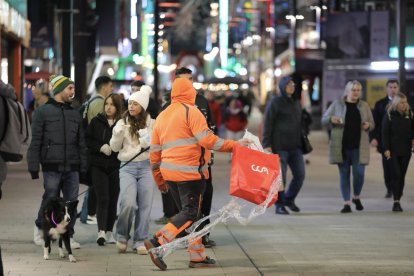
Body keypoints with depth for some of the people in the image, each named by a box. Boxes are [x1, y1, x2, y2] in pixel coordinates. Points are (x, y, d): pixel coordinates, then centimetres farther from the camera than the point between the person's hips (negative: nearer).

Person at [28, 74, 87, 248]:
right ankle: (40, 227, 23)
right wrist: (33, 166, -7)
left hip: (72, 168, 4)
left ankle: (69, 236, 11)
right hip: (52, 167, -4)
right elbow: (35, 142, -2)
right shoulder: (43, 112, 1)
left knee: (72, 202, 1)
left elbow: (81, 143, 16)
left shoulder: (75, 114, 15)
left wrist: (83, 167, 9)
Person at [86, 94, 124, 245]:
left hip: (116, 166, 0)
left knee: (113, 200, 6)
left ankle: (109, 231, 16)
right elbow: (87, 140, 5)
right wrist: (100, 147, -10)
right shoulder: (96, 122, 4)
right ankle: (101, 231, -14)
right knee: (102, 198, -9)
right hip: (98, 166, 0)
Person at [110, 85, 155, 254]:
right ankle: (122, 235, 7)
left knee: (145, 205, -1)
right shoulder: (122, 123, 6)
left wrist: (148, 142, -12)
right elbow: (115, 147, 7)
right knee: (128, 203, -16)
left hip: (146, 166, 1)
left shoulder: (151, 123, 5)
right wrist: (118, 134, -11)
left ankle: (140, 241, 9)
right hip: (127, 166, -1)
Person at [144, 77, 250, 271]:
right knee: (191, 213, -6)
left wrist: (159, 179, 25)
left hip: (169, 172, 8)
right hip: (190, 172, -8)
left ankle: (197, 255, 11)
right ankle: (158, 242, -19)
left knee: (187, 212, 13)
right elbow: (207, 139, -16)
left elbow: (154, 152, 18)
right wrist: (235, 145, -9)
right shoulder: (191, 111, -6)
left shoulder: (162, 116, 17)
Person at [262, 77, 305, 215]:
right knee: (280, 176, -4)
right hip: (279, 146, -6)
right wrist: (266, 145, -15)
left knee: (300, 174, 2)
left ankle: (289, 199, 21)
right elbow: (267, 124, -9)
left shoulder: (296, 103, 14)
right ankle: (279, 205, 6)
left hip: (295, 146, 6)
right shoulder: (275, 102, -5)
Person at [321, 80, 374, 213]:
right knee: (344, 174, 2)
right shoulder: (337, 104, 3)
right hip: (341, 146, -1)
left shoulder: (364, 106, 9)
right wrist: (331, 119, -15)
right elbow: (324, 120, 7)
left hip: (358, 146, 1)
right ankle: (347, 203, 9)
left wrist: (368, 125, -8)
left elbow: (372, 123, 15)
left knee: (359, 173, -6)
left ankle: (356, 197, 21)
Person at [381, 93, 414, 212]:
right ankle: (396, 201, -12)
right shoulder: (389, 115, -4)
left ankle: (398, 200, 11)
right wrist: (386, 149, -11)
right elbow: (385, 133, -5)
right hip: (393, 150, -4)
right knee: (396, 174, -10)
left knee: (402, 175, 5)